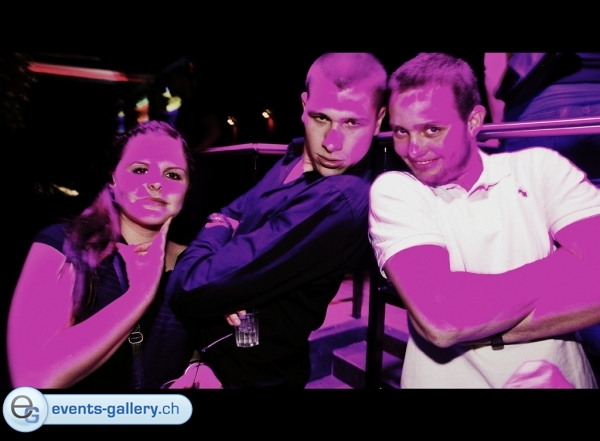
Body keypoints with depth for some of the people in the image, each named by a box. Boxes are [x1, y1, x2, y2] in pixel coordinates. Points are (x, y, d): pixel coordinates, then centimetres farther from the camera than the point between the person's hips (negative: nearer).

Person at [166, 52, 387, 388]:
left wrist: (213, 236, -12)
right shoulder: (296, 157, -3)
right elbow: (229, 214, 1)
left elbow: (191, 288, -33)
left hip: (251, 372, -7)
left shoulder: (341, 203, -33)